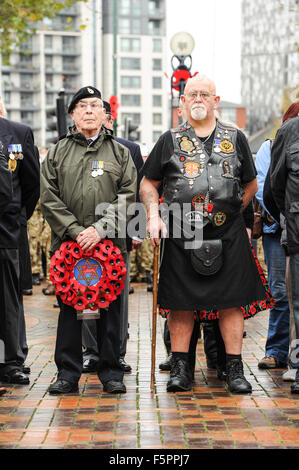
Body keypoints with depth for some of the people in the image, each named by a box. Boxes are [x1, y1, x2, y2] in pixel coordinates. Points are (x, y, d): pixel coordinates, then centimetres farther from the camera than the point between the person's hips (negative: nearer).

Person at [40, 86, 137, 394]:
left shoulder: (119, 153, 10)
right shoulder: (57, 153, 11)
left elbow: (127, 196, 1)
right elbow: (49, 199, 3)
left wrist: (100, 228, -12)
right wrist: (75, 231, -9)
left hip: (110, 244, 0)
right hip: (67, 244, 0)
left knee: (110, 308, 3)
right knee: (69, 309, 2)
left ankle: (111, 372, 12)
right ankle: (68, 373, 10)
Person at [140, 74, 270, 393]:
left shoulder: (235, 139, 10)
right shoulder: (170, 140, 8)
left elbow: (250, 185, 17)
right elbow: (148, 184, 12)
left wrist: (230, 212, 6)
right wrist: (154, 215, -3)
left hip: (227, 234, 1)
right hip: (180, 235, 0)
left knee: (231, 302, 1)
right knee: (181, 303, 3)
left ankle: (234, 369, 8)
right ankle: (180, 368, 13)